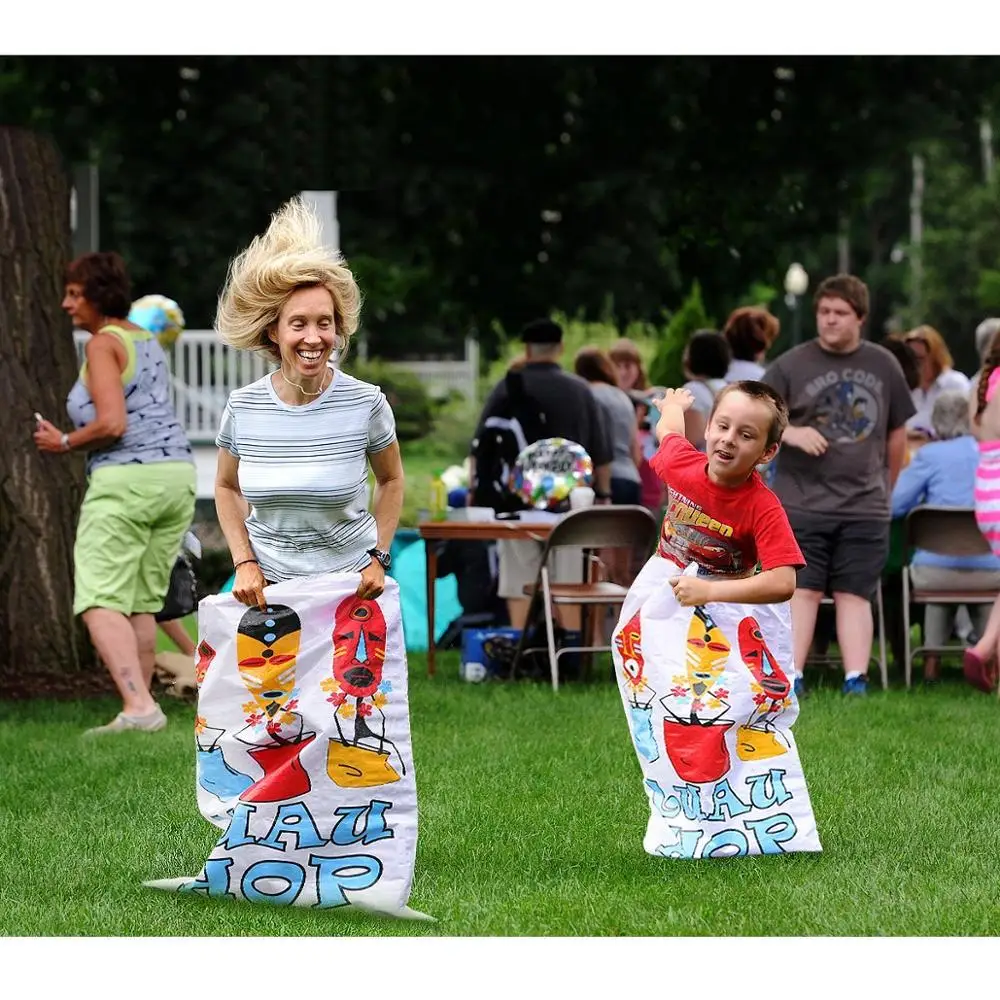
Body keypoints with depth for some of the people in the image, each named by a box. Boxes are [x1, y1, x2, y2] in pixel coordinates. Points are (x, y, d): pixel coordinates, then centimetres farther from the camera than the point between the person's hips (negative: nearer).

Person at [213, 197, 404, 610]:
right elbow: (227, 487, 12)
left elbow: (391, 479, 8)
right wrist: (243, 562, 0)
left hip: (351, 585, -1)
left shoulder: (365, 403, -9)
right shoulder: (243, 407, -5)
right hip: (267, 587, 1)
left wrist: (379, 557, -1)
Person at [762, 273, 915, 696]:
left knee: (854, 595, 1)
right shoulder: (791, 365, 0)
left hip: (864, 507, 2)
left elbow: (896, 433, 17)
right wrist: (791, 433, -19)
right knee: (802, 592, -5)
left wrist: (887, 489, 17)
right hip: (801, 503, -2)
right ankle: (790, 681, -7)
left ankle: (856, 683, -2)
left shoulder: (883, 366, 9)